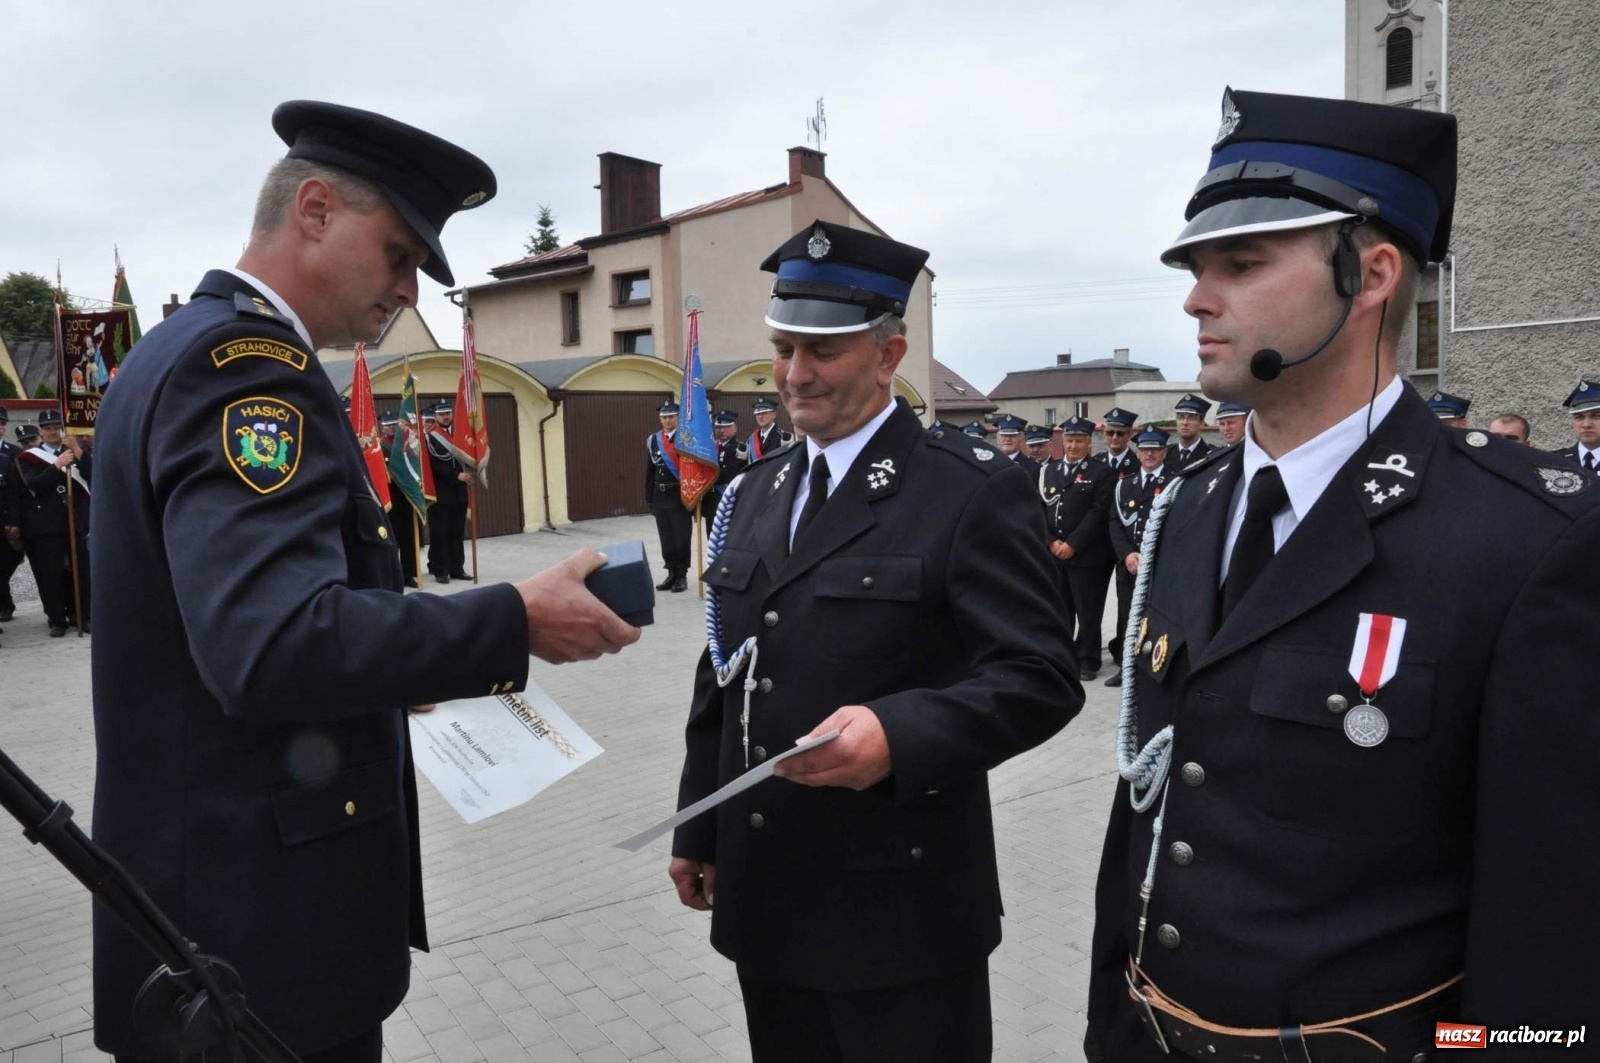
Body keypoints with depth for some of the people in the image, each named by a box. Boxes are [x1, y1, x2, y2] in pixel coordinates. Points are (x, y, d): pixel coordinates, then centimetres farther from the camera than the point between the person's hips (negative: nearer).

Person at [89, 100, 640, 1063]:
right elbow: (273, 642, -32)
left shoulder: (182, 348, 12)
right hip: (257, 913, -10)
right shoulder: (246, 359, -20)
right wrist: (515, 621, -24)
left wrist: (391, 669, 11)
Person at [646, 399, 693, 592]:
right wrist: (649, 498, 10)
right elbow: (650, 471, 12)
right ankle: (672, 573, 20)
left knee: (681, 537, 2)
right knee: (666, 538, 10)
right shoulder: (653, 440, 9)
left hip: (680, 495, -5)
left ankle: (682, 575, 10)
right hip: (660, 497, 5)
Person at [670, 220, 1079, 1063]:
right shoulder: (754, 491, 10)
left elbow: (1040, 678, -15)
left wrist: (899, 734, -31)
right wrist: (696, 830, 15)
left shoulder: (974, 492, -11)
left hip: (900, 906, -6)